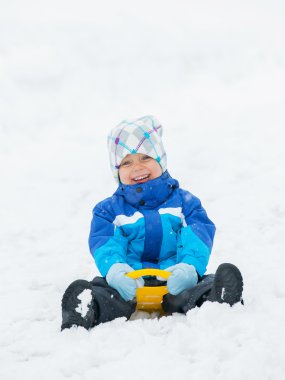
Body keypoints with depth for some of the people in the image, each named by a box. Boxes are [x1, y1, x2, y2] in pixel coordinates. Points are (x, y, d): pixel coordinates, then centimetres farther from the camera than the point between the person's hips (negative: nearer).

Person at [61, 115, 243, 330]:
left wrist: (190, 265, -24)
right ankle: (86, 312, -59)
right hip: (128, 285, 0)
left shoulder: (183, 201, 15)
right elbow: (103, 244, -1)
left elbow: (197, 238, 0)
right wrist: (114, 268, -26)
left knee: (209, 283, -28)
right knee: (97, 290, -31)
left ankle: (216, 302, -57)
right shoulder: (109, 209, 16)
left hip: (175, 282, 1)